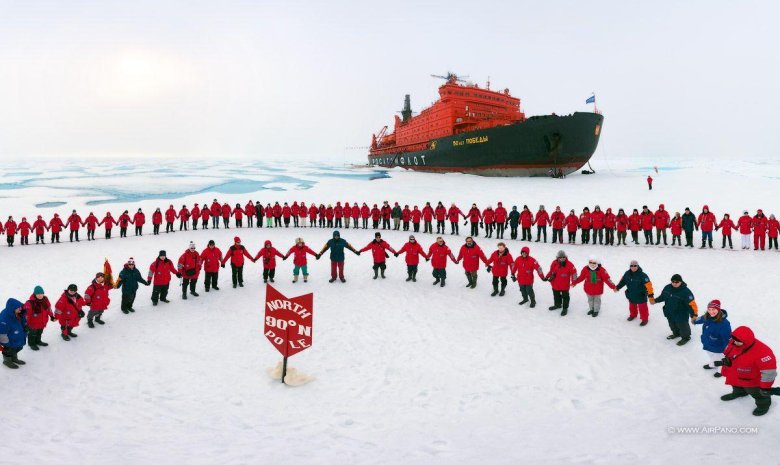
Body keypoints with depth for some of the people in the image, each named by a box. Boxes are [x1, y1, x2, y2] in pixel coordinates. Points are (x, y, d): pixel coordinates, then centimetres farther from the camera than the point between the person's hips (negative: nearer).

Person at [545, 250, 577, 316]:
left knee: (565, 297, 13)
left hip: (565, 285, -4)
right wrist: (547, 277, -2)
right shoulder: (554, 263, -9)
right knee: (556, 295, 24)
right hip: (555, 284, 4)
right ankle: (557, 305, 48)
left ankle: (565, 308, 29)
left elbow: (574, 272, -9)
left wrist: (574, 282, -10)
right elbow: (551, 271, 6)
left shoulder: (569, 265, -19)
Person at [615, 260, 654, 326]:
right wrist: (617, 287, 15)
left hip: (641, 296, -5)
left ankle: (644, 319, 29)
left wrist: (650, 295, -32)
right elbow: (622, 281, 9)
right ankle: (633, 315, 51)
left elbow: (648, 284, -29)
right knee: (632, 306, 26)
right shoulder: (627, 274, -10)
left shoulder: (642, 275, -28)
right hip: (631, 295, 5)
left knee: (642, 308, 8)